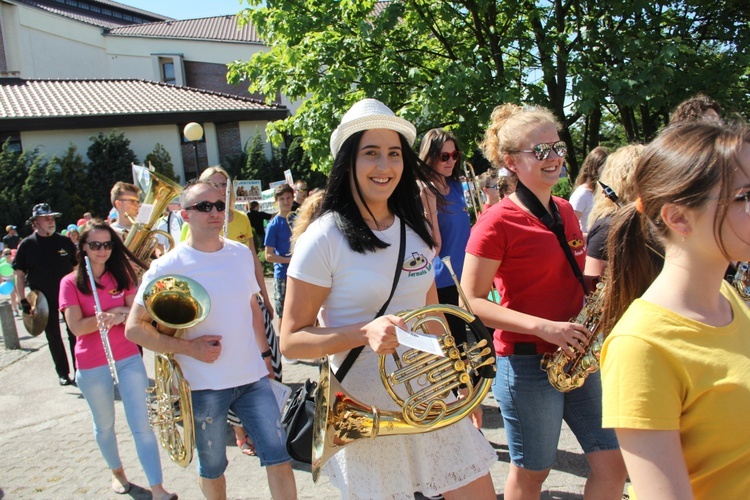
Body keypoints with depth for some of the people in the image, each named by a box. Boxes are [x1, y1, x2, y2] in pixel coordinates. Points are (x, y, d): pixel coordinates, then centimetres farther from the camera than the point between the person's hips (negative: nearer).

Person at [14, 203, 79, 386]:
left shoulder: (64, 241, -1)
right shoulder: (27, 245, -4)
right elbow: (19, 274, -1)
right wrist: (23, 300, -6)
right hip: (43, 299, 0)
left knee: (74, 334, 5)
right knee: (53, 337, 9)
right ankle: (63, 373, 21)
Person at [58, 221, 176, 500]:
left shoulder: (122, 275, 4)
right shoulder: (71, 283, -5)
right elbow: (77, 327, -13)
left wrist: (118, 317, -24)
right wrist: (117, 311, -19)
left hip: (128, 358, 1)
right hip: (91, 366, -1)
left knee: (141, 424, -2)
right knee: (104, 424, 16)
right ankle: (116, 471, 40)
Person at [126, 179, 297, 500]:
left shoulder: (242, 253, 3)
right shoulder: (167, 267, -11)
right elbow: (134, 328, -9)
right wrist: (188, 347, -18)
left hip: (253, 377, 3)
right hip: (203, 386, -3)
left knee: (278, 456, 4)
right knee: (212, 467, 14)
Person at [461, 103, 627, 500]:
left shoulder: (565, 211, 8)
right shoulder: (497, 223, -14)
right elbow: (472, 301, -16)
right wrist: (542, 326, -24)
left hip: (578, 355, 7)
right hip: (527, 364, -7)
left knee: (612, 465, 10)